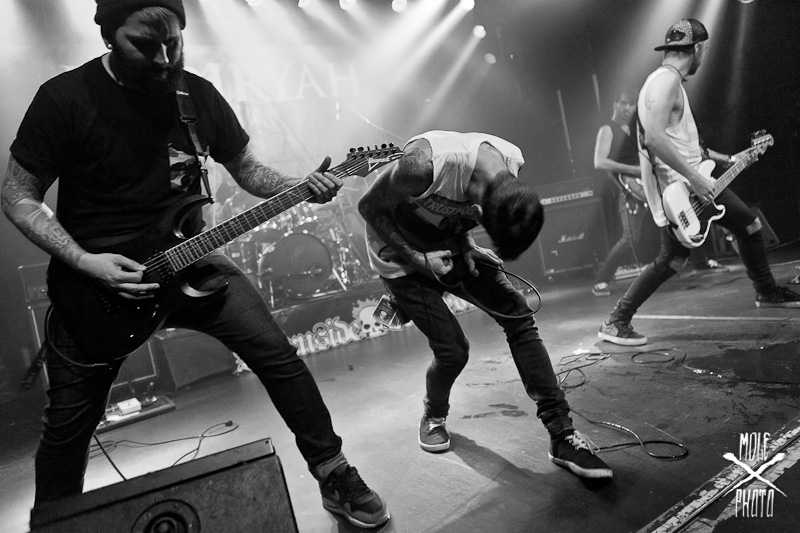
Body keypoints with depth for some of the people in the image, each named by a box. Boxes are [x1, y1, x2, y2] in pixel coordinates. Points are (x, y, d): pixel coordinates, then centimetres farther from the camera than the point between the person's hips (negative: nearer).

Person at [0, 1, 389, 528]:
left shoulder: (198, 94, -1)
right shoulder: (64, 98, -12)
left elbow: (247, 168, 7)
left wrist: (300, 187, -13)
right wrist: (85, 262, -20)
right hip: (93, 275, -2)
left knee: (278, 354, -5)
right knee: (69, 422, 6)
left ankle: (334, 476, 12)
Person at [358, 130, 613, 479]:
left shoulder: (511, 163, -15)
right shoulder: (425, 163, -37)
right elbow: (368, 207, -19)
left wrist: (464, 244, -10)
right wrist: (417, 259, -23)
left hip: (448, 244, 6)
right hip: (401, 253, -5)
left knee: (519, 316, -9)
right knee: (452, 350, -13)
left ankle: (562, 436, -2)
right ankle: (433, 416, 23)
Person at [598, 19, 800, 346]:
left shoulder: (669, 80, 18)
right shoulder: (667, 80, -16)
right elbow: (654, 137, -30)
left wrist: (724, 158, 25)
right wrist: (694, 178, -26)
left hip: (692, 180, 10)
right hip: (676, 188, -10)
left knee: (749, 224, 17)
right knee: (673, 260, -9)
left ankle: (767, 292, 35)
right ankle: (615, 323, -1)